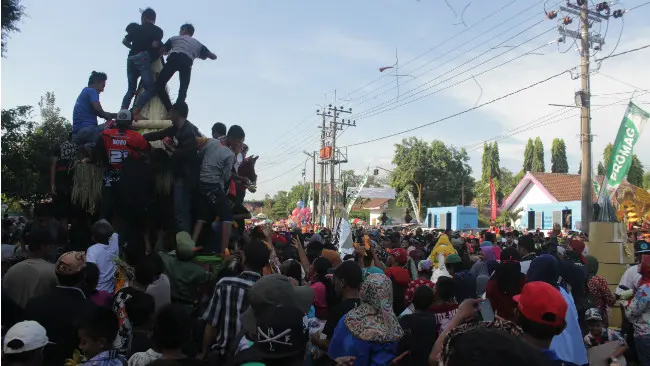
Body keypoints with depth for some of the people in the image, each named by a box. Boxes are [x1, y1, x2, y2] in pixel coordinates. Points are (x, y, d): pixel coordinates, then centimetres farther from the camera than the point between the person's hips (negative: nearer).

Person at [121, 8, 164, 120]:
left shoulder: (136, 28, 23)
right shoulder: (157, 30, 7)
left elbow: (124, 41, 21)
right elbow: (155, 45, -8)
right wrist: (161, 50, 13)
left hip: (131, 58, 6)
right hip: (143, 58, -6)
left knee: (131, 89, 11)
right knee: (151, 87, -9)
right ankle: (136, 112, -25)